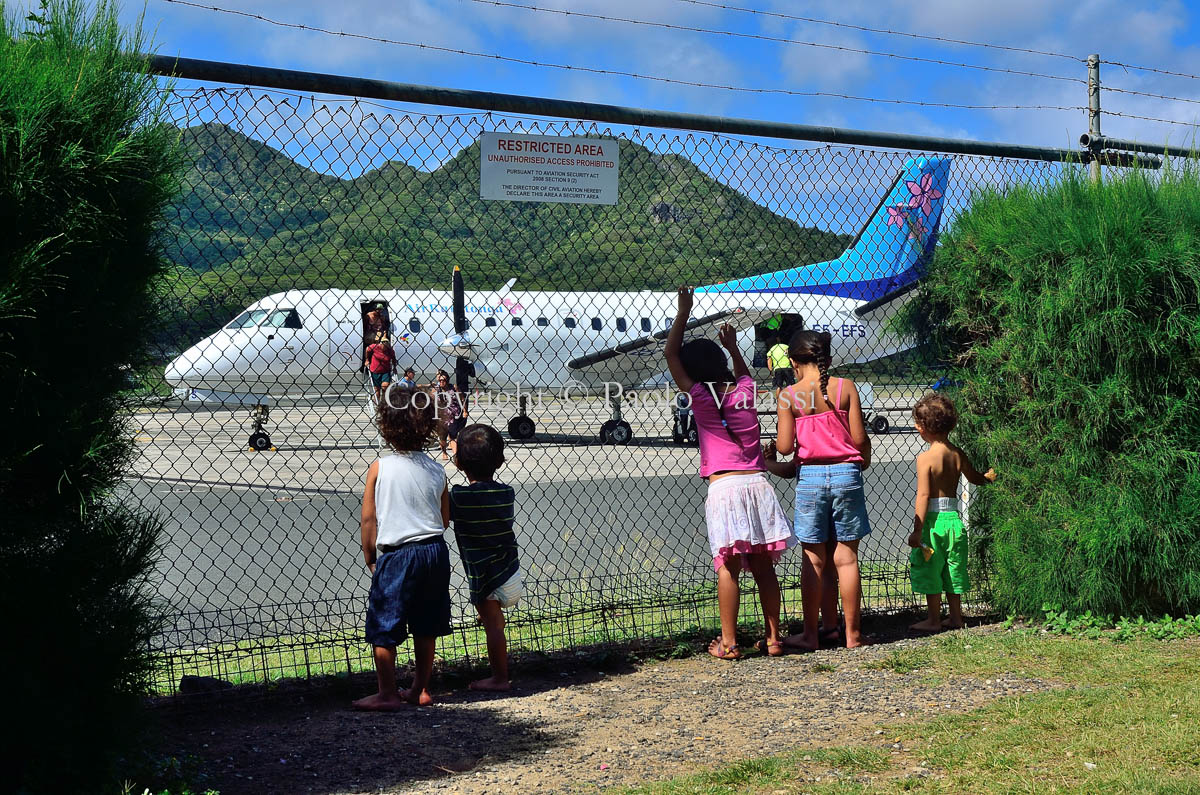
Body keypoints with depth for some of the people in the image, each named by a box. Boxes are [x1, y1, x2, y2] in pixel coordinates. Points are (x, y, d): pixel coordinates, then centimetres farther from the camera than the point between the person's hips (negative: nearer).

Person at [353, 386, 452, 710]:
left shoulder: (379, 468, -8)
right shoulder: (436, 470, 1)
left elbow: (368, 518, -4)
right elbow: (445, 519, 8)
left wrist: (369, 556, 8)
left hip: (397, 556, -4)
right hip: (435, 552, 5)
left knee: (383, 628, 8)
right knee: (425, 628, 16)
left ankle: (387, 693, 13)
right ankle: (420, 690, 25)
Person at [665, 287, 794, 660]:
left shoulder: (701, 397, -1)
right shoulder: (745, 391, 9)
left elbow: (671, 353, 8)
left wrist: (683, 311, 13)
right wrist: (732, 347, 39)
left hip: (724, 487, -4)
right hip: (757, 483, 4)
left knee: (728, 567, -3)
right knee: (763, 567, 9)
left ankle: (728, 642, -1)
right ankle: (773, 638, 13)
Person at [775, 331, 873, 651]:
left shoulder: (789, 395, -2)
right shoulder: (846, 387, 0)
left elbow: (785, 446, -6)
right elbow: (859, 438, -2)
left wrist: (773, 444, 17)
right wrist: (865, 460, 18)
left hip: (809, 477, -1)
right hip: (846, 473, 1)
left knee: (813, 559, 5)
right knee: (846, 556, 6)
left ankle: (810, 634, 10)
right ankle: (852, 633, 11)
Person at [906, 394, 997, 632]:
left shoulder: (925, 458, -13)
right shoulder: (958, 454, 4)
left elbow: (923, 496, -17)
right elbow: (977, 479, 22)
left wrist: (917, 530, -16)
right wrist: (989, 476, 46)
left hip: (933, 519, -6)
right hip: (953, 518, 6)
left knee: (930, 570, 4)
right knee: (952, 569, 16)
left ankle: (934, 619, 10)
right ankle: (955, 617, 23)